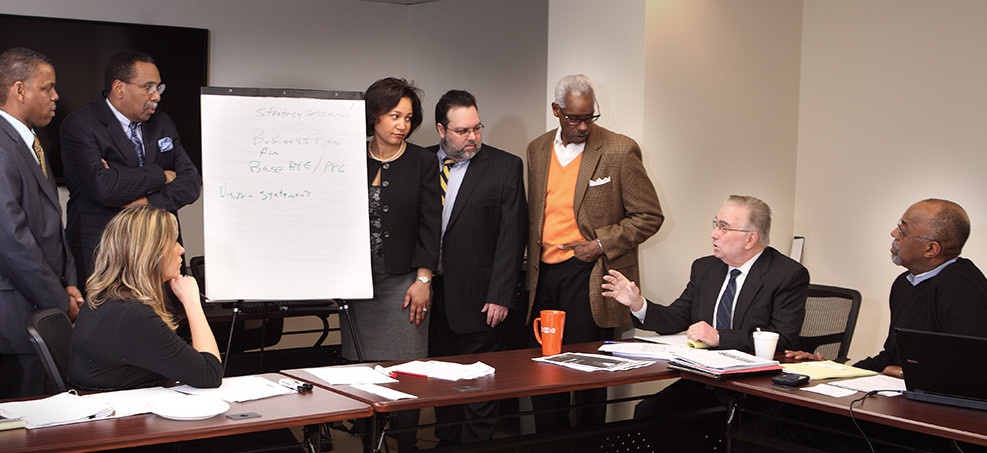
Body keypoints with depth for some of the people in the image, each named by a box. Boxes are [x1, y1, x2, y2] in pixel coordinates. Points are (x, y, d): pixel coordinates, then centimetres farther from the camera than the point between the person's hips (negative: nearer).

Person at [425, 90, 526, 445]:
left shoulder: (506, 167, -2)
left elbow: (511, 236, -6)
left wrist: (500, 297, -11)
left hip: (480, 300, -3)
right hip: (433, 296, 4)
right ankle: (447, 441, 28)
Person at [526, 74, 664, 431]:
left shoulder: (620, 151, -5)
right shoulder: (537, 150, 11)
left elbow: (649, 216, -3)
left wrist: (602, 244, -11)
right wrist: (531, 271, 13)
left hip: (589, 278, -5)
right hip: (544, 277, 5)